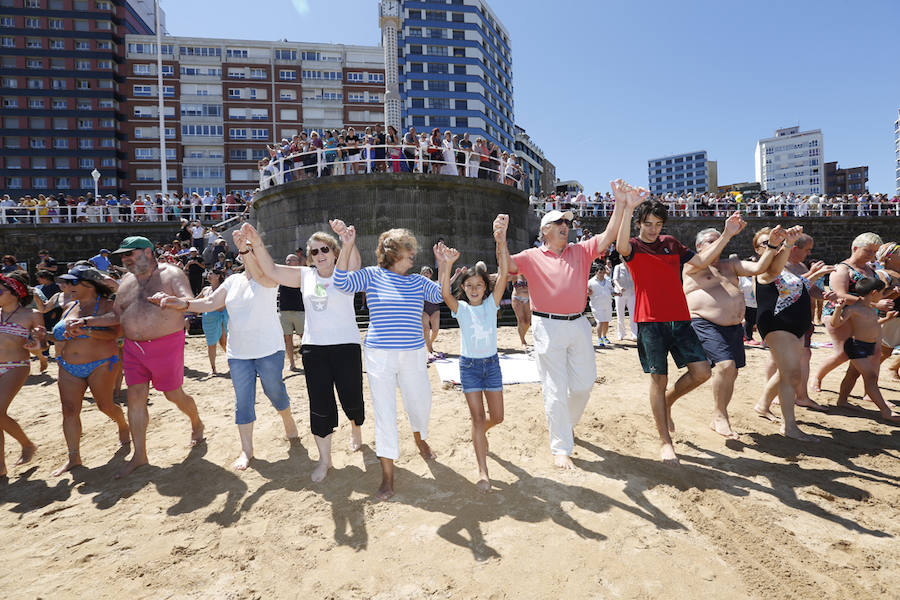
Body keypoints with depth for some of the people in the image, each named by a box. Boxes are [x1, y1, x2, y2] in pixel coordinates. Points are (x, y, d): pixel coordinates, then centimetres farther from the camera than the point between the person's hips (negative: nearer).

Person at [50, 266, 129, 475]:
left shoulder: (106, 306, -8)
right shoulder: (69, 307, 12)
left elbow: (113, 333, -21)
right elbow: (59, 336, 21)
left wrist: (86, 330, -34)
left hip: (100, 365, -6)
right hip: (68, 368, 6)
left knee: (105, 406, 3)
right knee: (69, 411, 0)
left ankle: (123, 426, 34)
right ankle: (74, 457, 8)